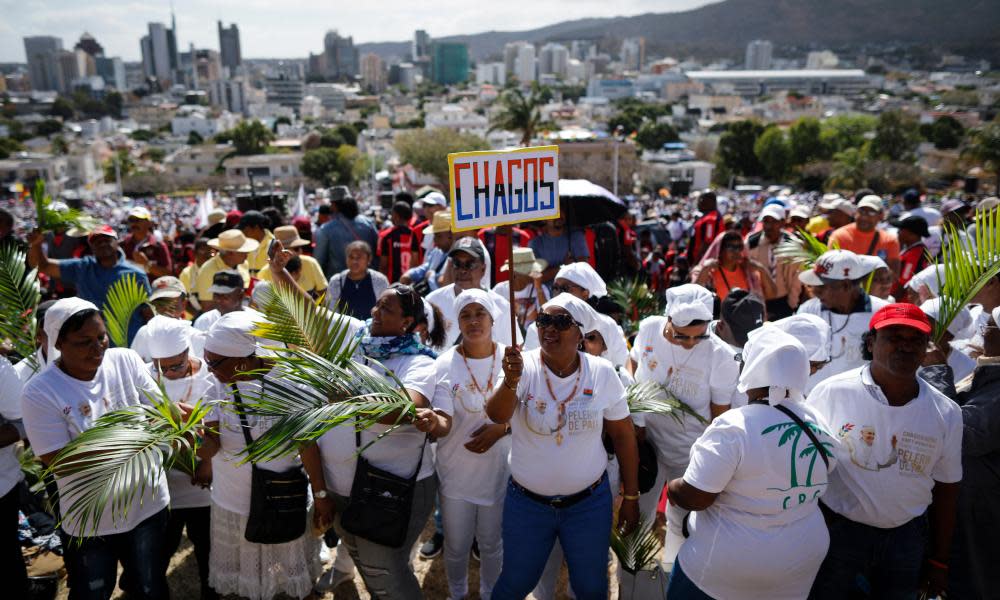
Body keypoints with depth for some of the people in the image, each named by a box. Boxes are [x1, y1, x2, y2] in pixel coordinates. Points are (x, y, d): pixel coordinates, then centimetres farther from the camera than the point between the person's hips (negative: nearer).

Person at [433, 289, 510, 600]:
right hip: (457, 471, 0)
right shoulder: (445, 364, -13)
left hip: (499, 469, 1)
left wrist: (501, 429, -19)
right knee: (456, 545, 17)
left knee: (492, 543, 19)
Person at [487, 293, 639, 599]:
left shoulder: (602, 373, -9)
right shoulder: (523, 367, -13)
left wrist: (631, 496, 4)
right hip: (526, 502, 0)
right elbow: (497, 416, -30)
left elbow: (623, 434, 0)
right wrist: (511, 381, -50)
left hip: (589, 502, 1)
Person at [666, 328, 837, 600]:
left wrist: (672, 488, -2)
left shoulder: (733, 427, -26)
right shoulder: (819, 424, -5)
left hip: (727, 564, -6)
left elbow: (694, 498, -22)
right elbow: (811, 486, 11)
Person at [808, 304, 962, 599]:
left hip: (907, 537, 3)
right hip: (836, 529, -3)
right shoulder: (831, 393, -15)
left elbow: (945, 488, 6)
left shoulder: (946, 413, -4)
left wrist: (939, 561, 11)